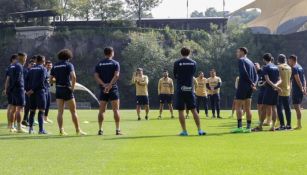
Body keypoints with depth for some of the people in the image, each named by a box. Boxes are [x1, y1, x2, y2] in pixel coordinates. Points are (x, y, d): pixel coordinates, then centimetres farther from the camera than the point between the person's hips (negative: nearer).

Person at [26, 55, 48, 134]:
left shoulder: (31, 69, 15)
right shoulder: (43, 69, -3)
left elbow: (26, 80, 7)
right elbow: (41, 81, -14)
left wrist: (27, 90, 1)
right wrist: (33, 90, -14)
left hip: (31, 93, 6)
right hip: (40, 91, -6)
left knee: (32, 111, 11)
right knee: (41, 110, -5)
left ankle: (30, 128, 9)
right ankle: (41, 129, -10)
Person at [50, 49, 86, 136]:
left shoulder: (55, 66, 9)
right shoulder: (69, 65, -6)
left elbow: (51, 80, 8)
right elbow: (73, 77, -21)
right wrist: (72, 87, -11)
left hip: (58, 90, 5)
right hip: (67, 90, -5)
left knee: (60, 111, 5)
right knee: (73, 111, 2)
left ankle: (61, 130, -1)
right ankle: (78, 130, 4)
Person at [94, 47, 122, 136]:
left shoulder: (99, 64, 9)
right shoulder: (115, 63, 0)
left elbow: (96, 76, -2)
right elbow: (116, 76, -14)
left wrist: (104, 85, -11)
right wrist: (109, 86, -18)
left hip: (103, 89, 3)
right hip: (113, 89, -3)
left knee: (101, 110, 5)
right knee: (116, 110, 0)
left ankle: (100, 129, 1)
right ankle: (118, 129, -4)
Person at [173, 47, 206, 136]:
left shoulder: (177, 63, -3)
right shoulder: (193, 63, 3)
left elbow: (175, 76, 6)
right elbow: (193, 74, 13)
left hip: (180, 89, -2)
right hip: (190, 89, 2)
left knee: (181, 111, 3)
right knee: (194, 110, 7)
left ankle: (184, 131, 0)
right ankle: (199, 130, 2)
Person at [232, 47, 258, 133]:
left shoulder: (241, 60, -5)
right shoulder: (250, 62, 19)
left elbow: (244, 73, -18)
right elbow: (255, 75, 12)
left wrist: (251, 83, -14)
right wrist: (254, 83, -1)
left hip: (243, 86, -8)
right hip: (250, 88, 8)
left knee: (238, 107, -5)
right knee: (247, 108, 8)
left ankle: (239, 127, -13)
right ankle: (248, 127, 5)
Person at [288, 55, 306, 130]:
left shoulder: (294, 68, -12)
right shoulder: (300, 67, 16)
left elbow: (298, 80, -19)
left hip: (296, 90, -9)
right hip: (300, 90, 9)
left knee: (297, 107, -7)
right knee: (298, 107, 14)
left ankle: (299, 125, -8)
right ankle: (299, 124, 16)